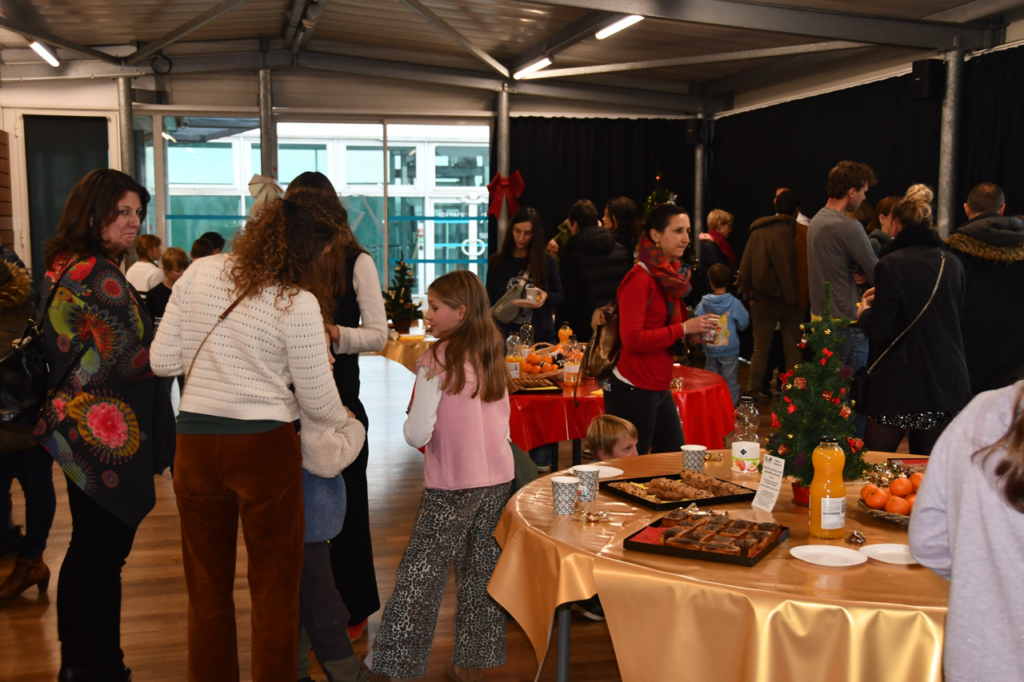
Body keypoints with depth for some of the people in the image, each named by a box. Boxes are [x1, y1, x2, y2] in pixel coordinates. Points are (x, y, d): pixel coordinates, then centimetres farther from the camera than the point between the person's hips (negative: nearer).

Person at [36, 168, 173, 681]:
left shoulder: (62, 269, 11)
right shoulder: (101, 278, -19)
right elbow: (130, 358, -21)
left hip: (75, 429, 10)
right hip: (107, 435, -10)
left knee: (85, 548, 18)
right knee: (103, 556, 0)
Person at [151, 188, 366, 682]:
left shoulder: (199, 273, -1)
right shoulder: (298, 303, -14)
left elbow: (162, 361, 4)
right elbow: (317, 400, -8)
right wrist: (344, 423, 13)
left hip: (195, 442, 4)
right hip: (264, 445, -4)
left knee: (206, 587, 18)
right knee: (275, 587, 12)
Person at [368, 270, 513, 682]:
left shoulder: (436, 360, -14)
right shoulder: (493, 356, 4)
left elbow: (417, 435, -17)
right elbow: (501, 424, 11)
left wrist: (411, 427, 4)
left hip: (452, 486, -6)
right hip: (499, 478, 6)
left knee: (421, 574, 6)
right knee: (481, 571, 15)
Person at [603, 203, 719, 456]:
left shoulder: (670, 276, 12)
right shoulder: (639, 279, -14)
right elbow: (632, 339, -21)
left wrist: (694, 335, 3)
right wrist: (683, 329, -20)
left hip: (660, 388, 9)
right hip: (633, 391, -9)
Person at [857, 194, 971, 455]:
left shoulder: (891, 265, -12)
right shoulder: (953, 265, 6)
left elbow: (880, 330, -14)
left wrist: (865, 311, 9)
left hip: (899, 384, -5)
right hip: (947, 384, 6)